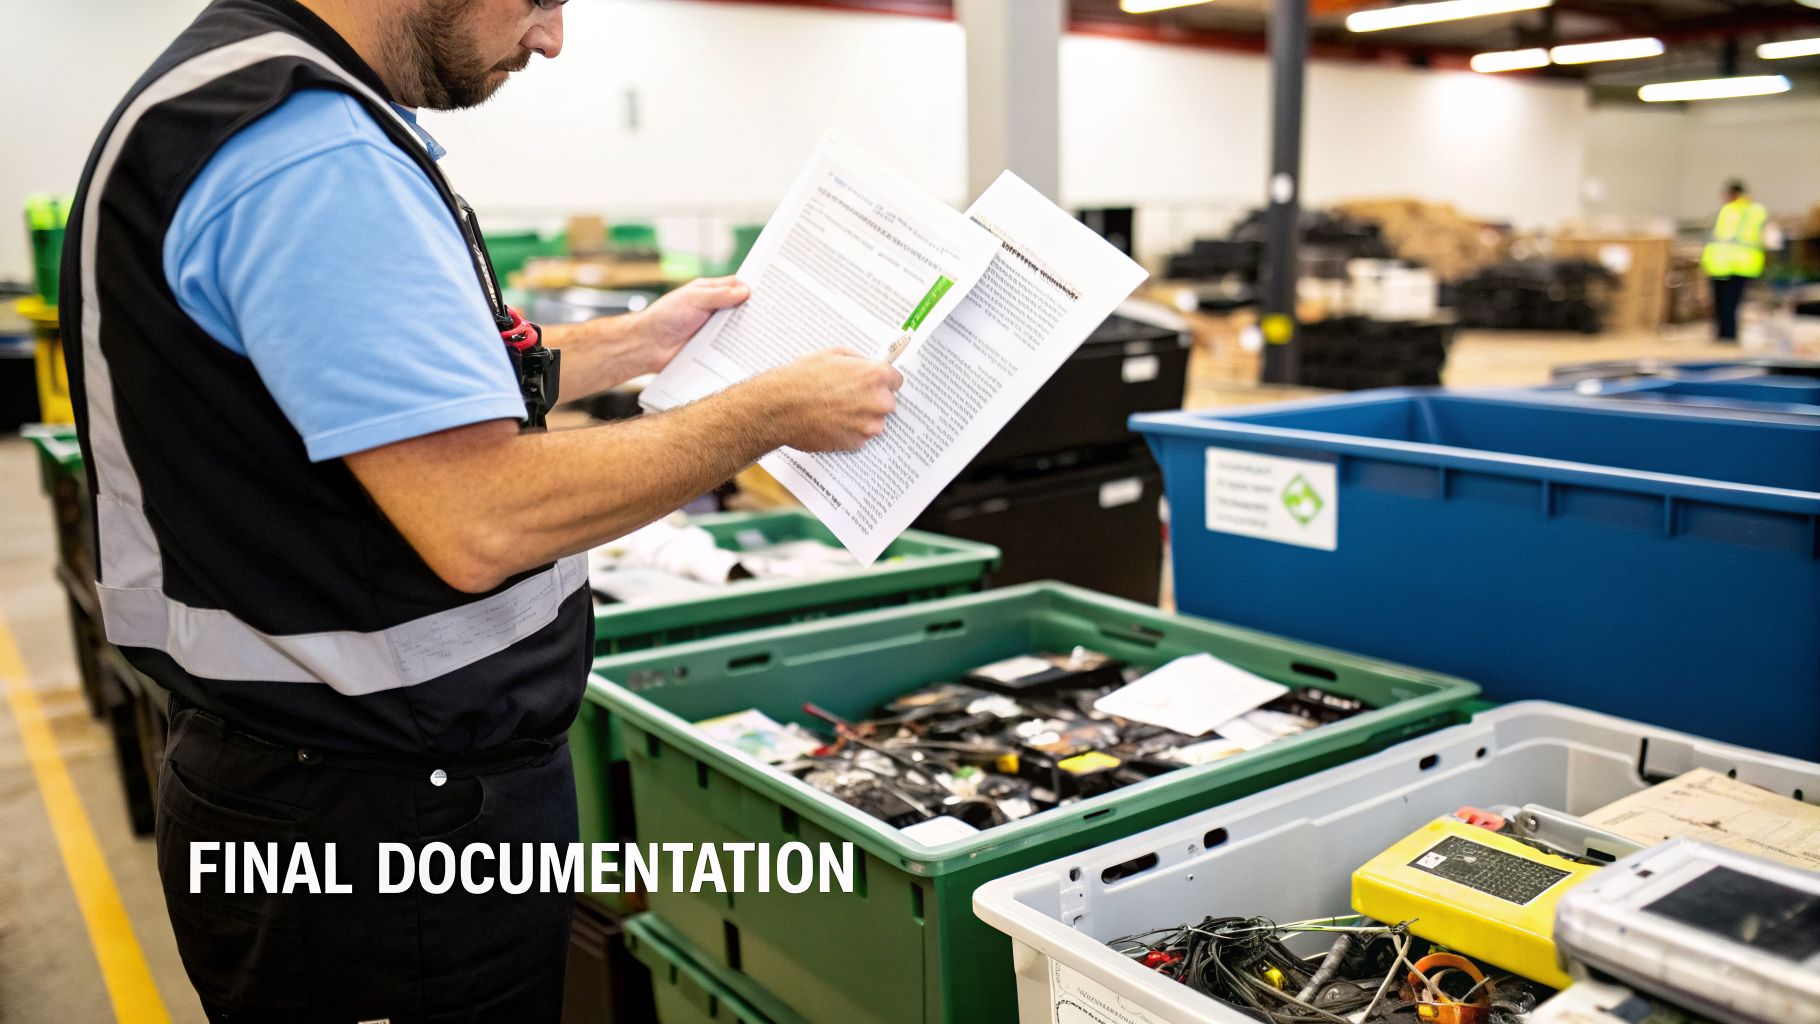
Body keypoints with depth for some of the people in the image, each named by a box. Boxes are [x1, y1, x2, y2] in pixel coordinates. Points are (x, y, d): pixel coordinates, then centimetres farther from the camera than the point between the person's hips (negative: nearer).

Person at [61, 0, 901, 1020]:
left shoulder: (242, 96, 11)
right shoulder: (314, 152, -24)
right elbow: (484, 523, -29)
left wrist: (629, 346, 18)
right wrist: (771, 411, -17)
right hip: (390, 817, -10)